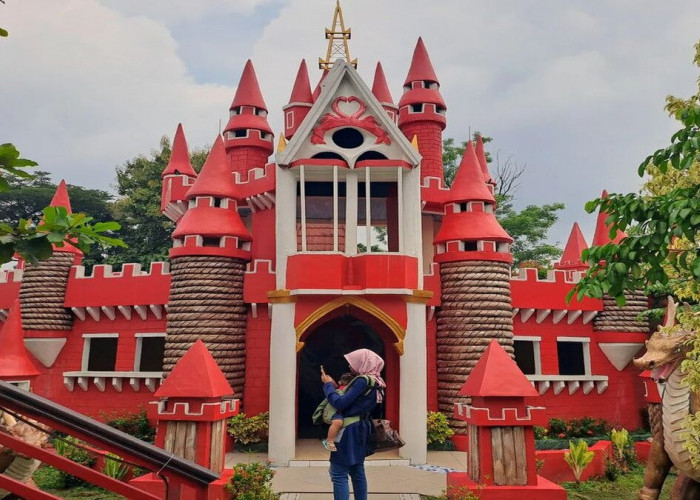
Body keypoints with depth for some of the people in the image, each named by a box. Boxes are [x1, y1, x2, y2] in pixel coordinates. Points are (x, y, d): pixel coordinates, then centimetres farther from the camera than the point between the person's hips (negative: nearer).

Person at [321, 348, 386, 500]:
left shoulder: (363, 380, -17)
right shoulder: (373, 381, 12)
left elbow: (340, 403, -20)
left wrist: (328, 385, -8)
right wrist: (335, 386, 10)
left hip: (350, 431, -10)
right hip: (361, 430, 10)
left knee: (338, 474, -6)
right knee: (357, 471, 17)